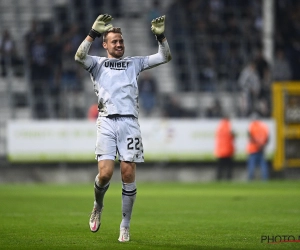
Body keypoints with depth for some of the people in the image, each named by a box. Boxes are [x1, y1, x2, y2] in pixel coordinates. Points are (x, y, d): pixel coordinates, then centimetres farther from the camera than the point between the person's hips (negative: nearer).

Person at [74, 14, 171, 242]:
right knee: (105, 173, -13)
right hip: (107, 122, -1)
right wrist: (94, 33, -13)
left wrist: (161, 36, 2)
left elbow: (165, 57, 18)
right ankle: (98, 206, 19)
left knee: (128, 175, -5)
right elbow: (79, 57, -6)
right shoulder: (97, 63, 15)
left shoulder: (134, 63, 22)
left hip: (130, 122, 2)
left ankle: (125, 226, 4)